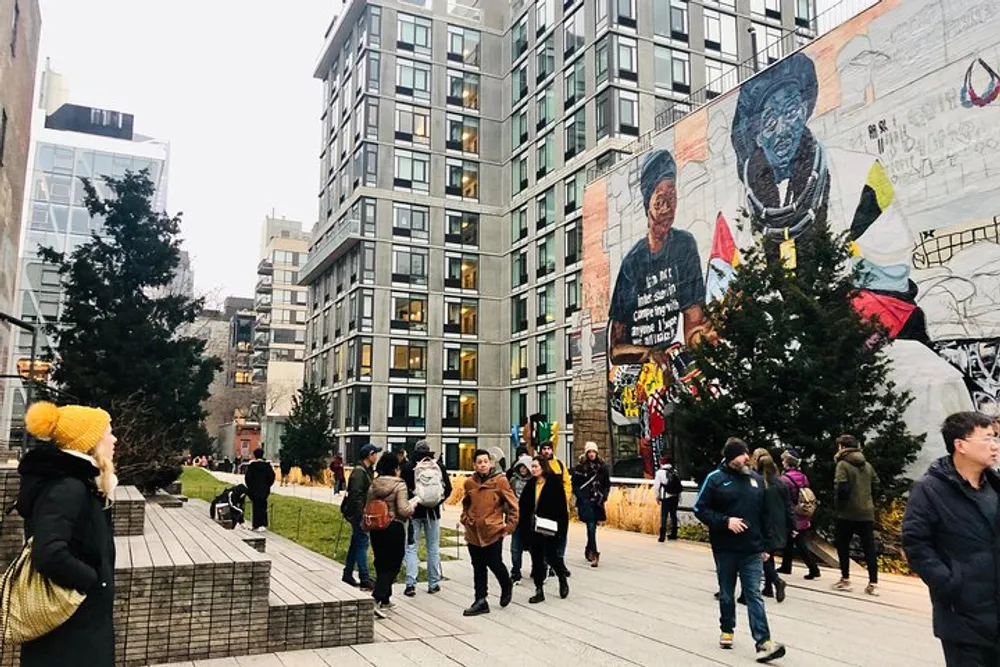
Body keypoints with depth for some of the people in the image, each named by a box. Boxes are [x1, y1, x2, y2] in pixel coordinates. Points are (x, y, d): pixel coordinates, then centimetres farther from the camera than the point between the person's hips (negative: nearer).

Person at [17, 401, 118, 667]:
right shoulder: (67, 487, -22)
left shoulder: (75, 481, 8)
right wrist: (95, 580, -20)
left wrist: (102, 495, 4)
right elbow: (49, 555, -33)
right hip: (68, 631, -9)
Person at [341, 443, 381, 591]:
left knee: (356, 543, 15)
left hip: (360, 513, 10)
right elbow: (355, 495, -23)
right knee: (362, 543, -8)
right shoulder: (359, 472, -17)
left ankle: (348, 575, 25)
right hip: (358, 513, -10)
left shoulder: (367, 471, 14)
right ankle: (365, 579, -6)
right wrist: (361, 513, -23)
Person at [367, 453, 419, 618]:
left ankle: (385, 600, 27)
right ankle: (377, 598, -13)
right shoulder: (399, 485, -13)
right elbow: (403, 511, -18)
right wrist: (413, 503, 0)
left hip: (376, 529, 6)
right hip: (394, 529, -6)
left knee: (381, 564, 17)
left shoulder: (373, 485, 4)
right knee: (392, 565, 3)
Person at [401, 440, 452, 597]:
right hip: (433, 512, 2)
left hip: (414, 511, -2)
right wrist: (438, 502, 10)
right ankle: (434, 584, 16)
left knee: (411, 547, 5)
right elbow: (448, 488, 0)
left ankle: (411, 584, -3)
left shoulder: (408, 467, -8)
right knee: (433, 548, 12)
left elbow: (404, 489, -9)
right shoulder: (439, 466, -1)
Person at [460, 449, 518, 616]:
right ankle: (481, 602, 17)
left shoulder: (500, 480, -9)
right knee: (478, 568, 8)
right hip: (473, 533, 4)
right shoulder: (469, 482, 2)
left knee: (495, 564, 4)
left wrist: (508, 526, -6)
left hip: (493, 531, -4)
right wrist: (465, 520, 9)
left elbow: (513, 505, -4)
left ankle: (507, 586, 34)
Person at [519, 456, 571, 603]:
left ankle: (563, 579, 30)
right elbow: (523, 505, 7)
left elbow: (561, 507, -11)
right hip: (533, 528, 5)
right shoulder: (531, 484, 6)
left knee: (551, 556, 2)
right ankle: (539, 591, 16)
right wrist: (523, 527, 1)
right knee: (537, 559, 8)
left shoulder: (554, 483, -9)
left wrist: (561, 529, -16)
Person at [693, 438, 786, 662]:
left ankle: (763, 642, -5)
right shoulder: (715, 479, -7)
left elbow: (764, 515, 12)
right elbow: (700, 509, -7)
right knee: (726, 594, 13)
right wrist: (726, 521, -19)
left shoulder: (756, 479, 5)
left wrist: (765, 545, 11)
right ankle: (727, 630, 33)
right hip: (725, 549, -2)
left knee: (754, 596, -2)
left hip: (752, 550, 2)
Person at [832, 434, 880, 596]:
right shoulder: (867, 465, 9)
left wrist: (839, 502, -4)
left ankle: (845, 579, 12)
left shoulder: (843, 464, -10)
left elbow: (841, 486, -20)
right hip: (867, 512, 5)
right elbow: (876, 484, 10)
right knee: (869, 548, 6)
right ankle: (873, 583, 4)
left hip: (848, 512, -5)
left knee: (843, 545, 10)